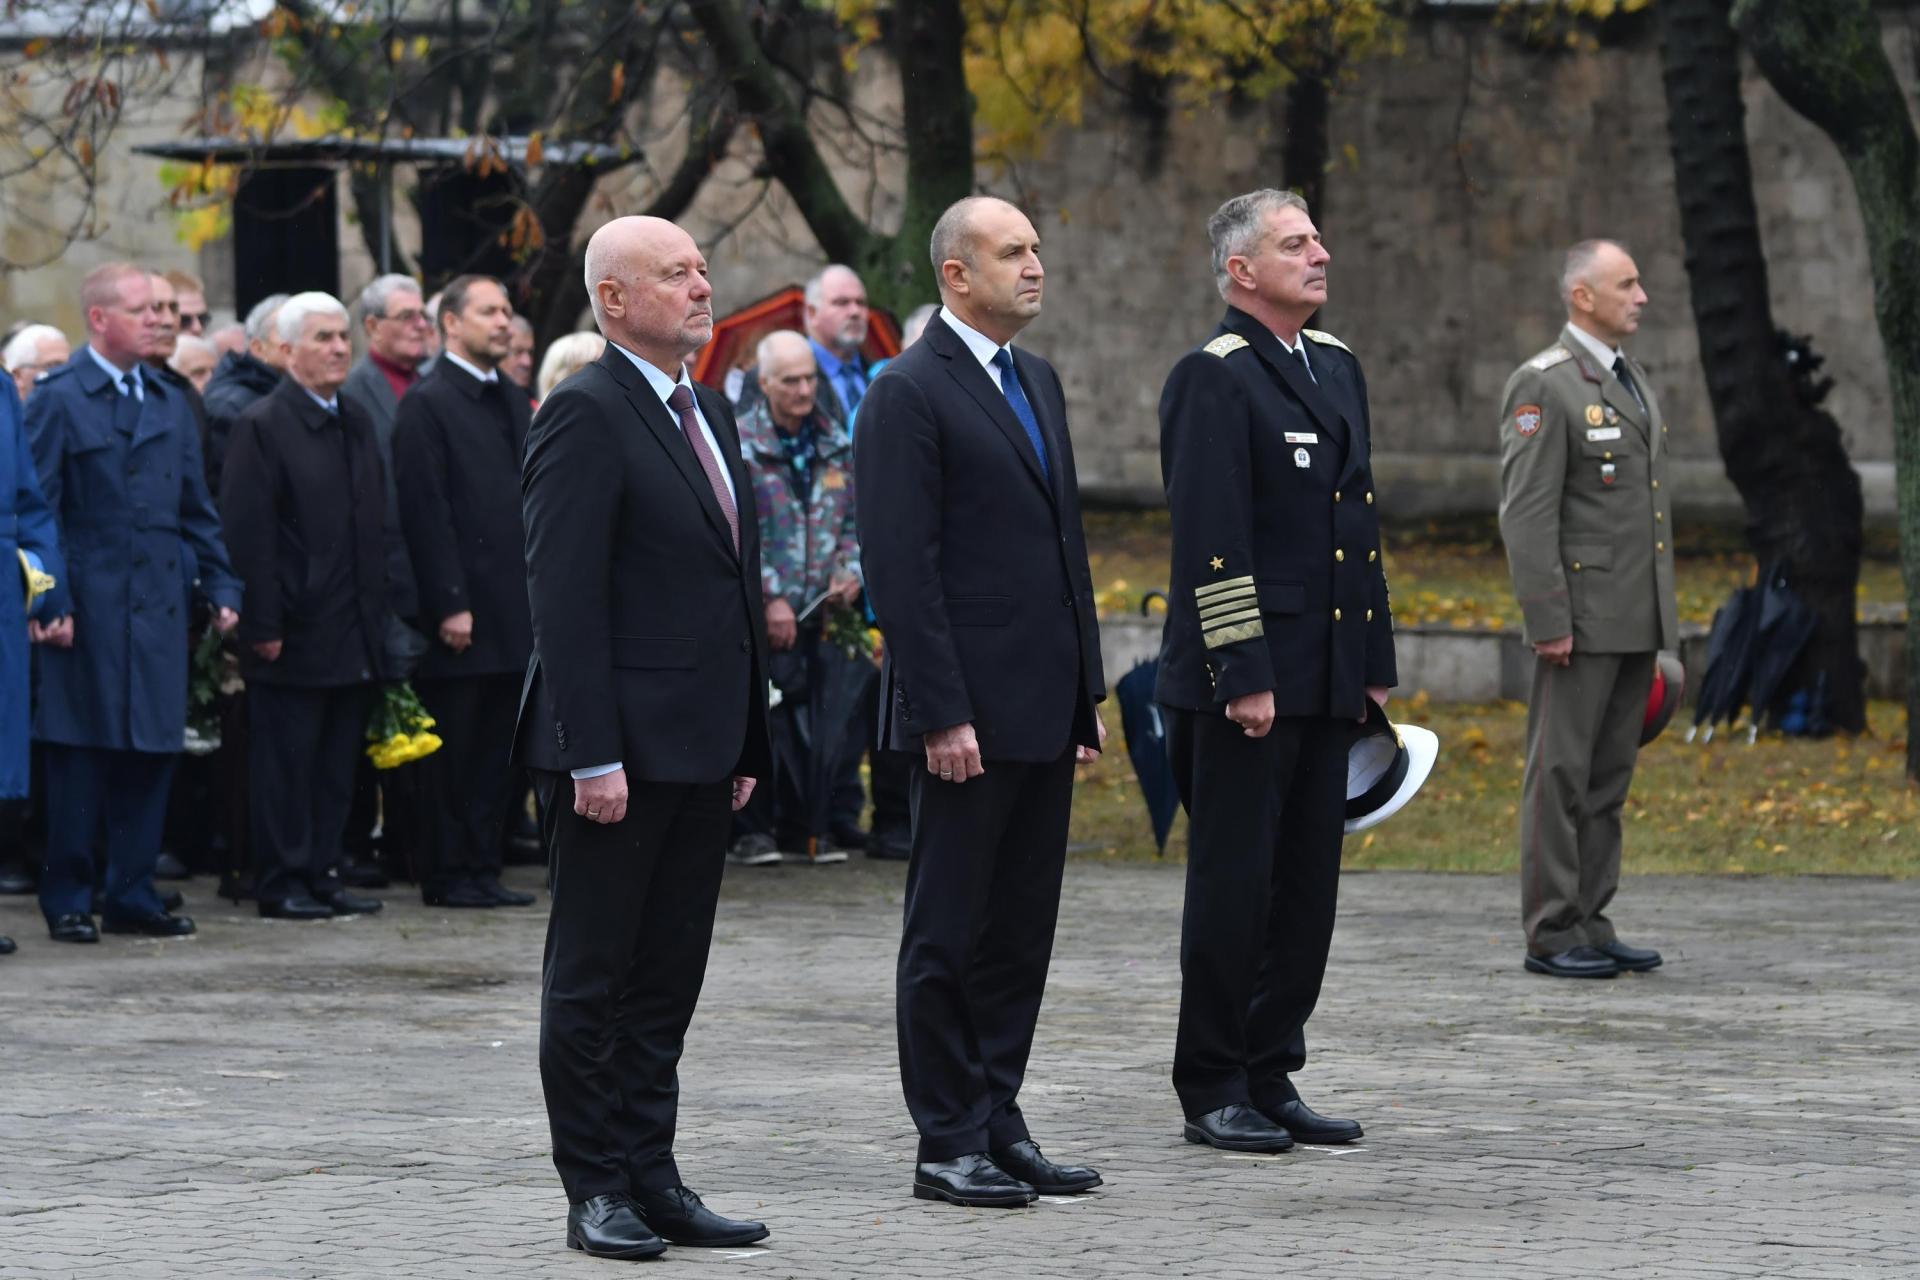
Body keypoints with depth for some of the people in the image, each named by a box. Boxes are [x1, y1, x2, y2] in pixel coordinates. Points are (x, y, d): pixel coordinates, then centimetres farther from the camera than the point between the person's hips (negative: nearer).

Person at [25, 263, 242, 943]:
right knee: (79, 756, -2)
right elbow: (40, 511, -6)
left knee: (150, 757, 5)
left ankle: (132, 895, 13)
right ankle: (68, 900, 6)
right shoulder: (58, 401, -3)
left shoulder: (169, 404, 14)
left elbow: (196, 510, 17)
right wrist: (53, 603, -13)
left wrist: (221, 588, 8)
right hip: (88, 607, -5)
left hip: (158, 607, 5)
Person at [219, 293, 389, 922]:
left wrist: (378, 619, 13)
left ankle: (322, 874, 16)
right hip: (295, 635, -7)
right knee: (285, 764, -1)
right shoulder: (261, 425, -8)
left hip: (353, 634, 7)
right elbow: (248, 533, -12)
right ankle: (282, 883, 4)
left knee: (337, 765, 10)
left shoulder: (356, 423, 14)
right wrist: (264, 625, -17)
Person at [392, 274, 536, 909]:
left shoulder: (513, 402, 17)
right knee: (453, 749, -1)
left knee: (499, 747, 9)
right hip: (462, 613, -7)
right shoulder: (426, 405, -8)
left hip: (514, 612, 8)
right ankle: (448, 875, 4)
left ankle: (482, 868, 15)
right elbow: (425, 513, -13)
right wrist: (450, 605, -18)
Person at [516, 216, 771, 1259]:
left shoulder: (708, 412, 16)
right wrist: (593, 756, -21)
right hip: (619, 748, -8)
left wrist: (747, 741, 17)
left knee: (667, 979, 12)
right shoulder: (586, 415, -12)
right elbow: (564, 596, -17)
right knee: (592, 977, 1)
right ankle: (597, 1191, 6)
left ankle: (650, 1176, 17)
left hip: (700, 748, 8)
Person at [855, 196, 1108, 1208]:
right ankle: (948, 1144, 4)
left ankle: (998, 1124, 17)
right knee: (948, 933, 0)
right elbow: (900, 567, -15)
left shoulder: (1038, 384, 16)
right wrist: (941, 714, -19)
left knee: (1021, 928, 11)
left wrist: (1088, 691, 16)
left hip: (1044, 709, 8)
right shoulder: (909, 393, -10)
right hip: (970, 715, -8)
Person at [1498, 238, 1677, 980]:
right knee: (1562, 771, -5)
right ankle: (1551, 935, -3)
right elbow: (1526, 512, -16)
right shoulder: (1543, 386, -11)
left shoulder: (1632, 384, 16)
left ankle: (1590, 925, 12)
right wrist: (1547, 622, -20)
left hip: (1637, 622, 8)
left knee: (1608, 777, 9)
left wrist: (1663, 617, 18)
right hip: (1582, 615, -8)